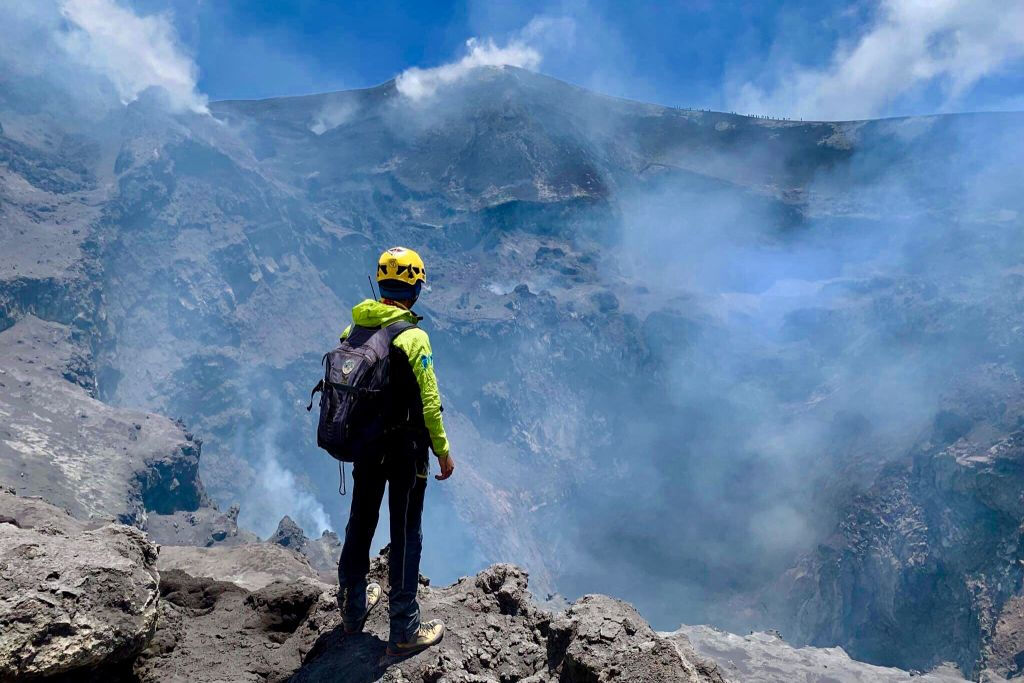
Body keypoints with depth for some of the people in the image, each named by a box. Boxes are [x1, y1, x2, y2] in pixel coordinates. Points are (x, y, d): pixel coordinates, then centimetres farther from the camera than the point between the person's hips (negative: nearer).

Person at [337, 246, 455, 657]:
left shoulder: (352, 330, -1)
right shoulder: (413, 336, -19)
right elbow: (428, 402, -18)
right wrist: (443, 450, -7)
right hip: (406, 448, -5)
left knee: (361, 523, 20)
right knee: (406, 534, 6)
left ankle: (354, 608, 38)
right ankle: (404, 630, 16)